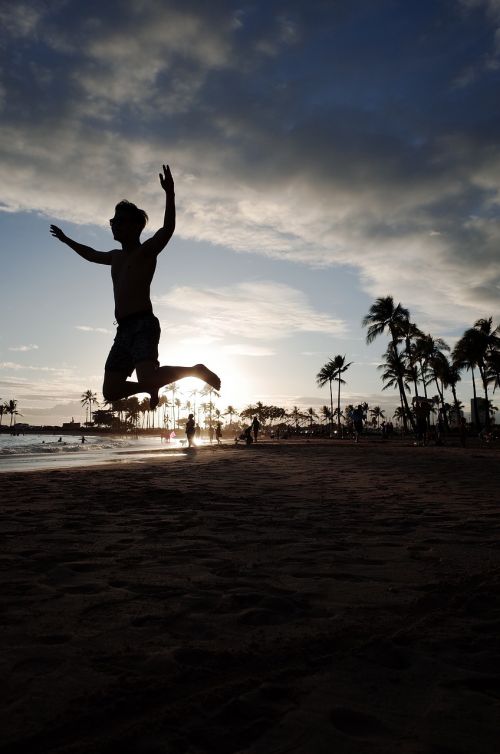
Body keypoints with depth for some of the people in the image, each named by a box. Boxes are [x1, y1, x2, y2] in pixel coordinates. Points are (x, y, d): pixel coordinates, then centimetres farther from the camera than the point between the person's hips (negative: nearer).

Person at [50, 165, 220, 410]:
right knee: (110, 391, 2)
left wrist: (170, 194, -30)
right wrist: (66, 240, 56)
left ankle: (196, 370, -6)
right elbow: (91, 254, 46)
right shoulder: (117, 257, 25)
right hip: (123, 330, 8)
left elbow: (168, 229, -17)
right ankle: (151, 386, 26)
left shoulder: (147, 250, 2)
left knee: (148, 379, -29)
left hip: (143, 325, -8)